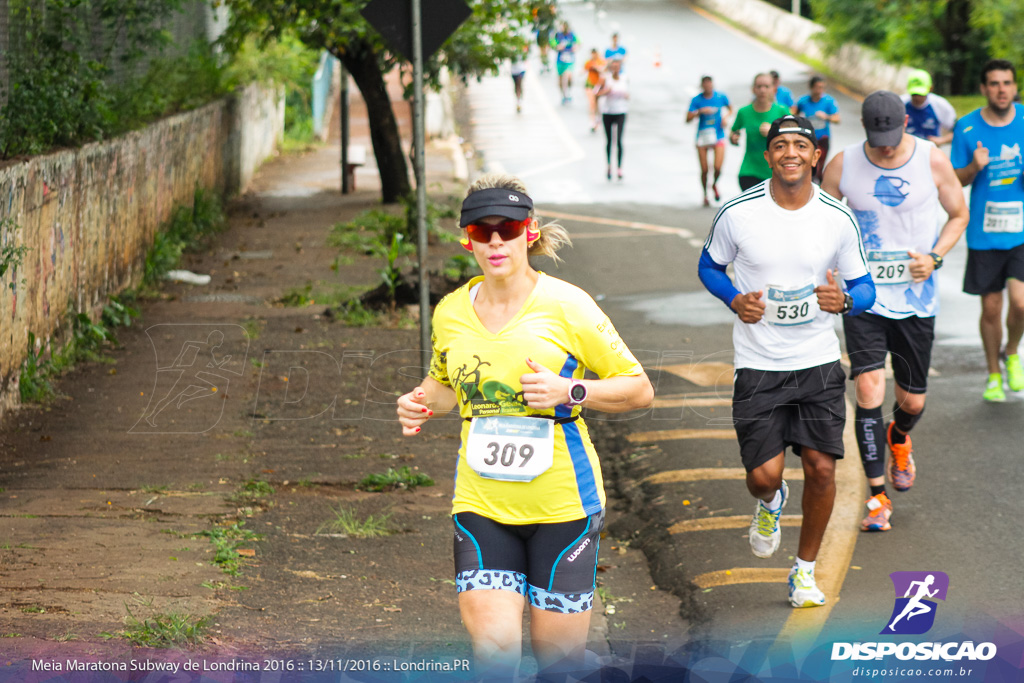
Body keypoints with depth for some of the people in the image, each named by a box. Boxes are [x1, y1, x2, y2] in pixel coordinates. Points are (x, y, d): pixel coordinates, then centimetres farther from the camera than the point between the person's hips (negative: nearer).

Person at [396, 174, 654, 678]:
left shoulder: (566, 306, -6)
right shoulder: (450, 313, 5)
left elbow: (638, 390, -2)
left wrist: (569, 391, -18)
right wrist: (421, 402, 2)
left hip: (562, 501, -2)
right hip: (481, 501, 2)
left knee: (558, 653, 4)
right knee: (493, 645, -15)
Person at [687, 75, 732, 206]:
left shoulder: (721, 97, -2)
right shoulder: (696, 100, -6)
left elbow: (730, 109, 17)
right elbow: (688, 119, -11)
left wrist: (725, 117, -3)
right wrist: (700, 111, -24)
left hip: (718, 136, 0)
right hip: (702, 137, 0)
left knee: (718, 168, -14)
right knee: (704, 170, 0)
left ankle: (714, 185, 21)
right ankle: (705, 194, 26)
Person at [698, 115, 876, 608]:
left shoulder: (839, 219, -5)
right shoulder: (738, 213, -8)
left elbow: (864, 287, 4)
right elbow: (709, 266, 9)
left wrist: (845, 300, -20)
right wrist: (735, 300, -11)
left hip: (819, 363, 1)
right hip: (758, 365, -1)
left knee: (821, 469, -4)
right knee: (763, 475, -8)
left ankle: (805, 571, 19)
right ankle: (770, 503, 33)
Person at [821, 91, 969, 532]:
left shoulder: (933, 161, -7)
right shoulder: (842, 166, -7)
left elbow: (958, 214, 7)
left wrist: (934, 257, -10)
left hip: (916, 297, 1)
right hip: (862, 295, -1)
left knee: (913, 400, 9)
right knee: (869, 389, -15)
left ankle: (898, 439, 47)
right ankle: (877, 496, -5)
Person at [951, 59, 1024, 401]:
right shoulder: (967, 128, -2)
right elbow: (955, 181, 4)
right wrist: (975, 167, -18)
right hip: (984, 233, 0)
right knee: (990, 308, 7)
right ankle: (994, 375, 28)